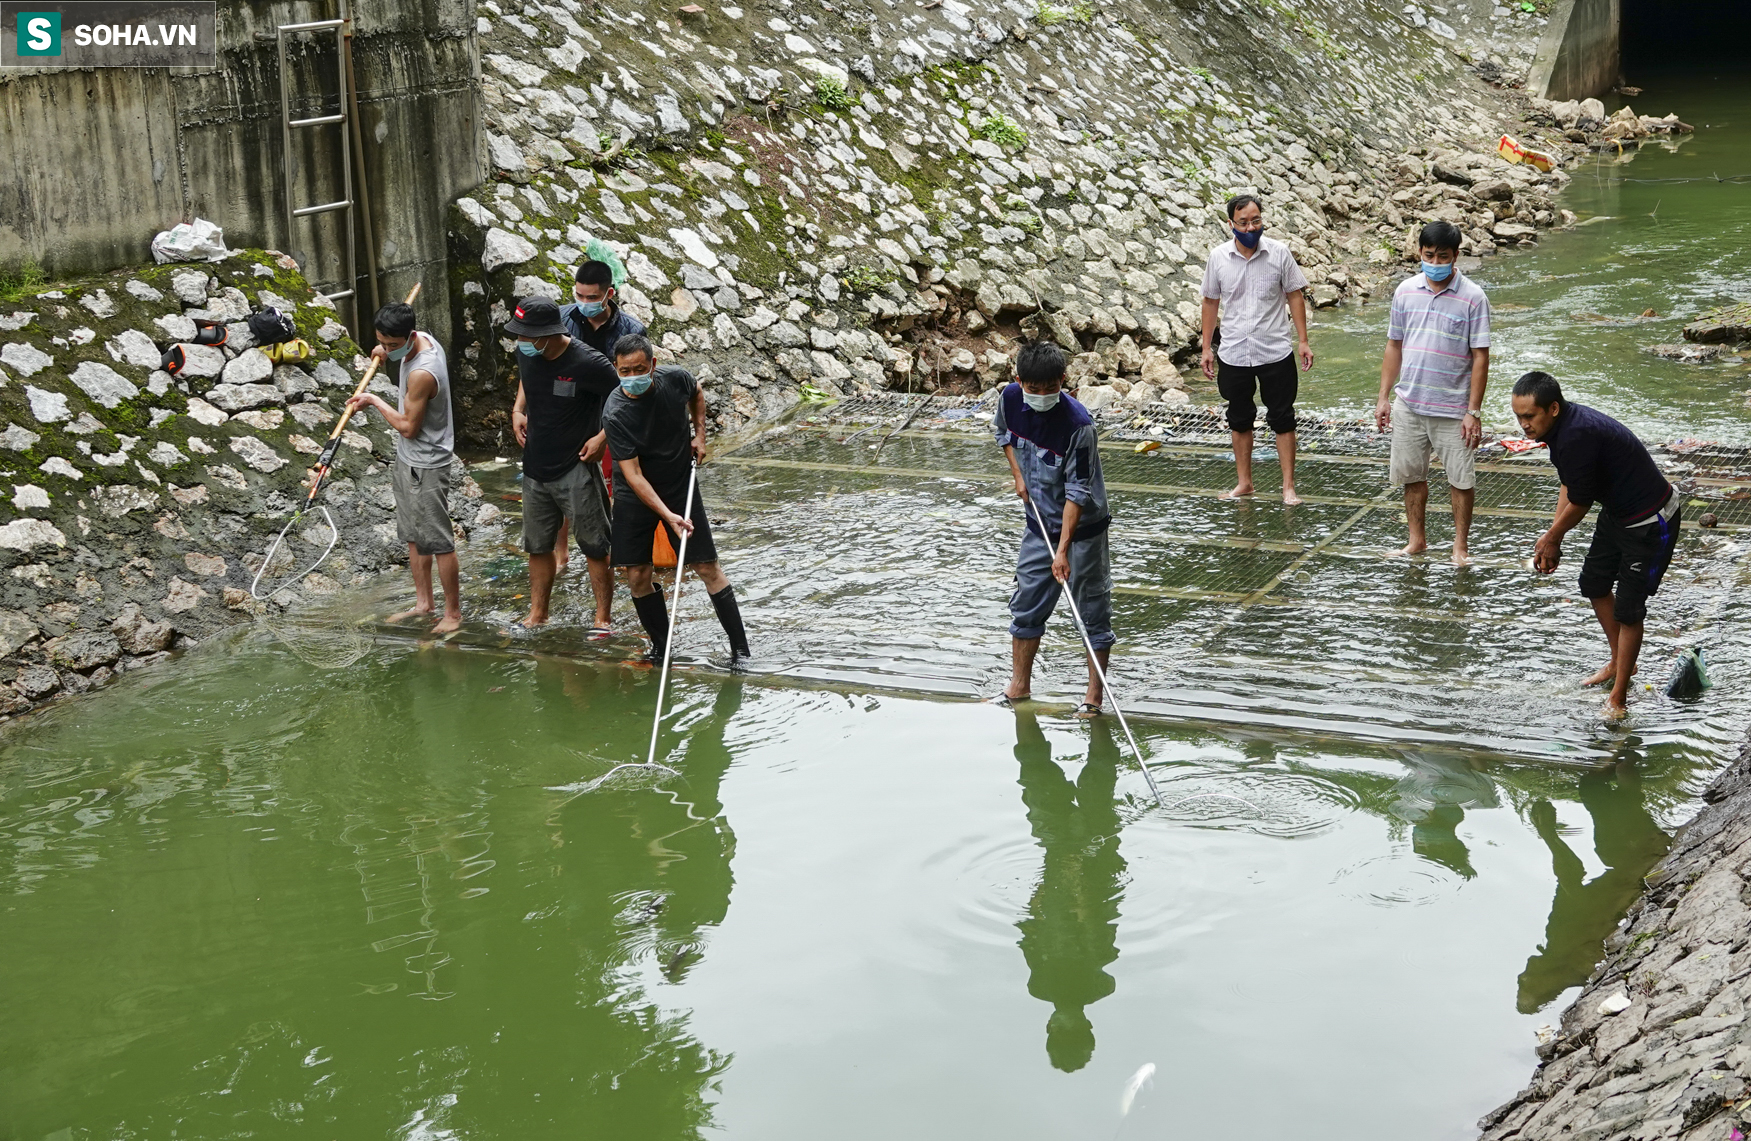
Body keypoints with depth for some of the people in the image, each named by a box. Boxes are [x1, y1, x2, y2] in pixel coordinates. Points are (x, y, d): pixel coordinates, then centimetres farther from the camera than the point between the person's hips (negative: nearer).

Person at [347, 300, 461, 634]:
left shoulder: (421, 374, -29)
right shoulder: (423, 338, -2)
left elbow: (408, 427, -21)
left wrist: (375, 401, -10)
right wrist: (385, 353, 3)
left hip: (426, 466, -10)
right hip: (408, 458, 10)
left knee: (438, 541, -2)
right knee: (413, 536, 18)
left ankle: (453, 613, 7)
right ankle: (424, 603, 29)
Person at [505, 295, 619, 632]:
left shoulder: (587, 363, -23)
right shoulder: (526, 353, -3)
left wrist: (603, 437, -16)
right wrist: (518, 410, 7)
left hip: (576, 469, -6)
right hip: (536, 466, 6)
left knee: (594, 547, 1)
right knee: (538, 546, 15)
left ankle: (603, 619, 10)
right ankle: (537, 616, 27)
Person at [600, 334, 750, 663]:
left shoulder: (675, 378, -15)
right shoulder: (615, 415, -25)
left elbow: (697, 393, 13)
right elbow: (633, 474, -27)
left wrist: (699, 434, 2)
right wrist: (668, 516, -36)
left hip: (681, 486, 1)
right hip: (635, 496, -1)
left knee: (707, 568, -1)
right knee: (637, 575, -4)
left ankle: (740, 648, 5)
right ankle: (661, 648, 14)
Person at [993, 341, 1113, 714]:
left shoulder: (1078, 424, -28)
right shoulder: (1010, 398, -10)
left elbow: (1078, 492, -26)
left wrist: (1063, 550, -28)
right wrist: (1018, 475, 5)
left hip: (1082, 527, -6)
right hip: (1040, 523, 6)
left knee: (1093, 609, 3)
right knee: (1026, 604, 13)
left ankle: (1095, 691, 15)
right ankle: (1020, 684, 27)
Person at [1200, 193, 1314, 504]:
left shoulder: (1279, 253, -6)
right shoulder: (1218, 257, -3)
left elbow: (1295, 295, 1)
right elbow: (1211, 302, 7)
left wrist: (1302, 341, -3)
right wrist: (1207, 347, 6)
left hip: (1275, 353, -2)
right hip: (1233, 354, 2)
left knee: (1282, 419, 2)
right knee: (1239, 419, 13)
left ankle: (1288, 486, 9)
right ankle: (1244, 482, 26)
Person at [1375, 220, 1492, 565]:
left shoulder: (1472, 297, -10)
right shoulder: (1406, 291, 3)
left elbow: (1480, 357, -9)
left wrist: (1474, 412, -13)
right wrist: (1384, 398, 8)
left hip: (1453, 408, -4)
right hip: (1409, 404, 4)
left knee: (1461, 479, 4)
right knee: (1410, 475, 13)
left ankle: (1461, 545, 19)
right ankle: (1417, 540, 28)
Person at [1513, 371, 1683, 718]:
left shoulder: (1577, 436, -33)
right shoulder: (1565, 423, -3)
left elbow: (1578, 503, -23)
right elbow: (1569, 485, 9)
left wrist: (1551, 538, -5)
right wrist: (1552, 538, 4)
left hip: (1651, 523, -10)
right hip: (1617, 512, 10)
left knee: (1628, 608, -5)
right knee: (1593, 583, 21)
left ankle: (1618, 699, 5)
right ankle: (1619, 662, 40)